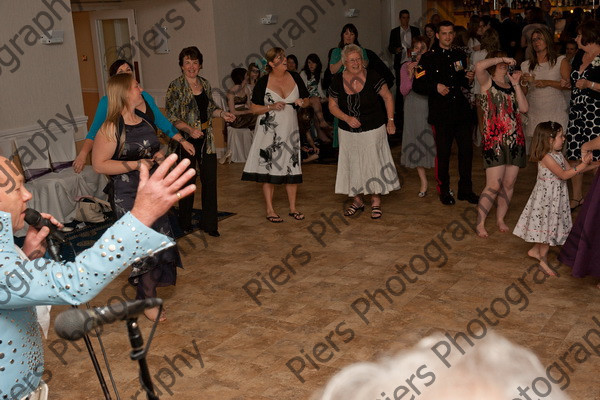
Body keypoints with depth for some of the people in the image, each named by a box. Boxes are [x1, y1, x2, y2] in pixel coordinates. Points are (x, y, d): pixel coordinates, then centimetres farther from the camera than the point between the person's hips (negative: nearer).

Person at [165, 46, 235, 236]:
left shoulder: (205, 84, 9)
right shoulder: (175, 87, -8)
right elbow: (171, 116, -12)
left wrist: (222, 113, 1)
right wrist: (189, 129, -25)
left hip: (206, 138, 5)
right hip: (186, 140, -5)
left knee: (210, 180, 3)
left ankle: (209, 224, 14)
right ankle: (185, 223, 23)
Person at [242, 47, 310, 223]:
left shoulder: (295, 78, 4)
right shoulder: (263, 82, -6)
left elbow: (307, 101, 12)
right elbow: (254, 108, -4)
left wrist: (302, 102, -10)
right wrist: (272, 107, -18)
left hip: (290, 129, 3)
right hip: (269, 131, -3)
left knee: (293, 169, 7)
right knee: (268, 169, -1)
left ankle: (293, 208, 20)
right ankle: (270, 210, 9)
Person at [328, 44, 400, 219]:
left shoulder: (372, 77, -13)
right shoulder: (338, 81, -7)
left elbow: (388, 97, -2)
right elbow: (332, 106, 2)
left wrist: (390, 120, -5)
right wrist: (347, 118, -14)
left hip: (373, 129, -3)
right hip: (348, 132, 3)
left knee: (374, 163, 2)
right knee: (352, 165, 11)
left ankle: (376, 201, 16)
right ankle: (357, 200, 27)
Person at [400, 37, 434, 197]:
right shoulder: (406, 67, 5)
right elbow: (403, 91, -1)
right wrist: (410, 74, -15)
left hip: (430, 107, -2)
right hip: (413, 109, 2)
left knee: (433, 142, -4)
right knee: (416, 143, 4)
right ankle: (423, 182, 17)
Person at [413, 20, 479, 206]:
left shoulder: (460, 55, 14)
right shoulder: (429, 57, -1)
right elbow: (417, 85, -4)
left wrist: (469, 80, 2)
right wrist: (436, 87, -18)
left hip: (461, 110, 5)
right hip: (441, 113, -4)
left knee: (467, 150, 6)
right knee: (443, 153, 2)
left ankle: (465, 189, 21)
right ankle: (444, 191, 18)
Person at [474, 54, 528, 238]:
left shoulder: (511, 86, 17)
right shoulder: (487, 82, 3)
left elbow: (524, 108, 4)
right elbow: (479, 66, -20)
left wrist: (516, 84, 2)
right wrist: (502, 58, -9)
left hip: (515, 140, 6)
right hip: (493, 140, -6)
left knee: (509, 183, 7)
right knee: (494, 185, -10)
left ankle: (500, 219, 23)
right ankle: (480, 223, 1)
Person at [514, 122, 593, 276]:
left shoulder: (559, 154, 6)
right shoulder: (546, 157, -22)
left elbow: (569, 169, 7)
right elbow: (563, 175, -23)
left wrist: (584, 162, -7)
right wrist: (582, 165, -25)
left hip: (557, 197, 9)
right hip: (546, 198, -9)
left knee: (552, 226, 16)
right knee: (548, 227, 1)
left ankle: (535, 250, 34)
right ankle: (543, 261, 14)